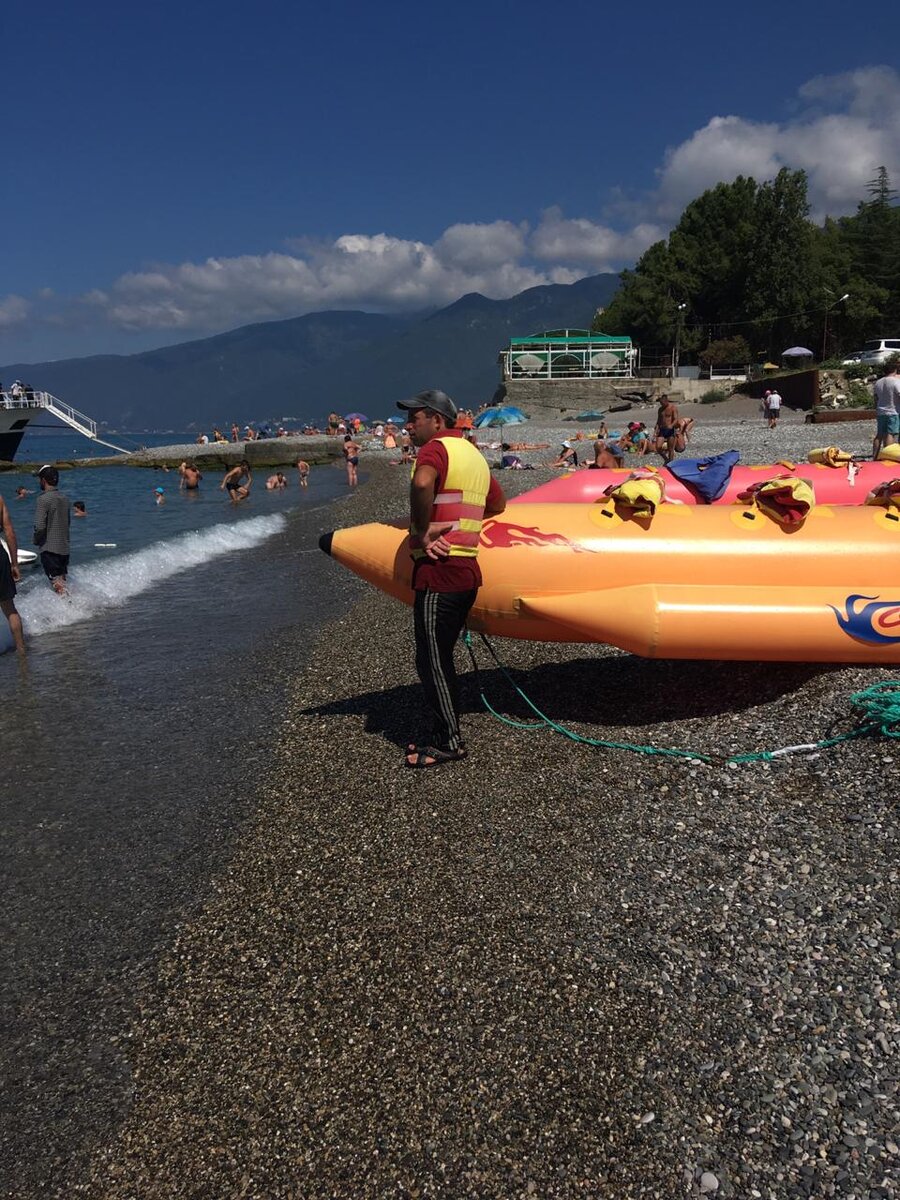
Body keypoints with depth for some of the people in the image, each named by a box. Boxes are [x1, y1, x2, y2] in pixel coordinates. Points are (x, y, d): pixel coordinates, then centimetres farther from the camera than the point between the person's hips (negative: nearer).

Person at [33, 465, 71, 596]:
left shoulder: (43, 499, -13)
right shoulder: (64, 498, 8)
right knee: (64, 582, 15)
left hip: (49, 549, -7)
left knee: (58, 585, -8)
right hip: (64, 548, 7)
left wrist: (36, 541, 0)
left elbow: (40, 526, -17)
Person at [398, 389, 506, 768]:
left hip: (438, 571, -9)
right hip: (467, 572, 9)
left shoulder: (436, 448, -8)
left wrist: (422, 531, -20)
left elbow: (422, 483, -32)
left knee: (431, 661, 0)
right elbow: (498, 504, 32)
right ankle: (444, 735, 23)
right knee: (439, 658, 16)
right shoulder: (474, 455, 18)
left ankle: (449, 743, 8)